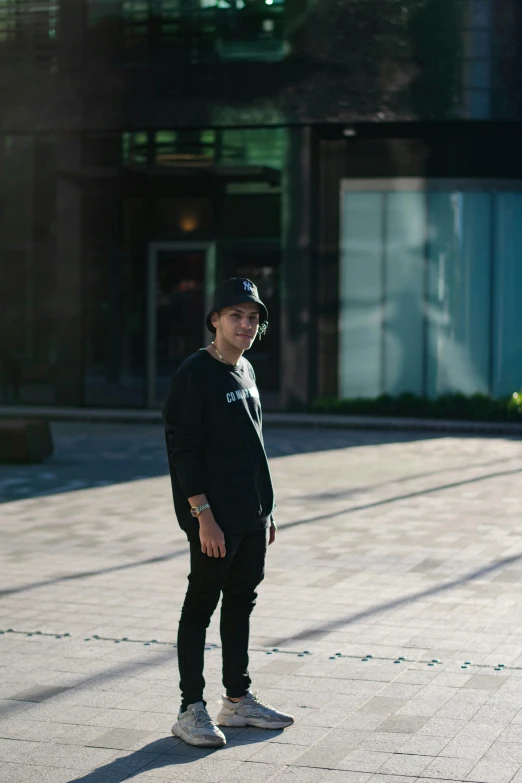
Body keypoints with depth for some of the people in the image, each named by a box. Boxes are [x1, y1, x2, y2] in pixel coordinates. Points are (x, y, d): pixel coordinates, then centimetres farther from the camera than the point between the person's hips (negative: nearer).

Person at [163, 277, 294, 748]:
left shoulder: (246, 371, 13)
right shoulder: (195, 374, -12)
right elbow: (182, 449, -16)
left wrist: (266, 510, 18)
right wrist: (203, 515, -20)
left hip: (253, 517, 8)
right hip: (214, 520, -8)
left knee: (241, 603, 14)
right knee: (201, 607, -1)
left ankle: (238, 700, 24)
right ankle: (191, 710, 6)